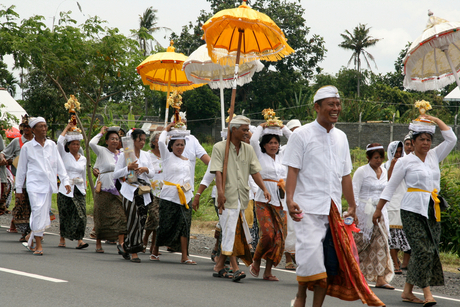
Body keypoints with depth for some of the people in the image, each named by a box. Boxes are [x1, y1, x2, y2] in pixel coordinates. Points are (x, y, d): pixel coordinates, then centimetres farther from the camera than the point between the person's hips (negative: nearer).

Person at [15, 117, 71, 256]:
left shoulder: (52, 145, 11)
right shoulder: (27, 147, 3)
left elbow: (59, 165, 14)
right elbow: (21, 169, 8)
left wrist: (65, 181, 6)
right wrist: (18, 188, 10)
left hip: (48, 185, 4)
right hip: (34, 185, -4)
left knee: (44, 214, 4)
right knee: (38, 213, -13)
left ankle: (32, 237, 25)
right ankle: (38, 246, -10)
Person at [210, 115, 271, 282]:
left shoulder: (248, 149, 13)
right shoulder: (220, 147, -2)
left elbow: (255, 171, 11)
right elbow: (217, 172, -10)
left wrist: (264, 189, -2)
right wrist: (220, 191, -22)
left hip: (242, 197, 6)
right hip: (227, 197, -6)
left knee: (237, 232, 7)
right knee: (230, 231, -10)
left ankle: (220, 266, 18)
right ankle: (235, 268, -13)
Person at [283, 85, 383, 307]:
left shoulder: (340, 137, 15)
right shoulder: (301, 135, -1)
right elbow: (292, 170, -6)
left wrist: (352, 206, 19)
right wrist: (290, 199, -18)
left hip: (333, 210, 6)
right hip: (309, 209, -6)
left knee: (330, 263, 3)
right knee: (311, 254, -17)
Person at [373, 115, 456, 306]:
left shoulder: (434, 156, 15)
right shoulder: (405, 162, 1)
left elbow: (451, 139, 10)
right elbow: (391, 186, 4)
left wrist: (435, 120, 10)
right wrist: (379, 209, 3)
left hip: (432, 211, 5)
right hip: (413, 210, -5)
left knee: (424, 252, 3)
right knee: (422, 250, -13)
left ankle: (407, 292, 10)